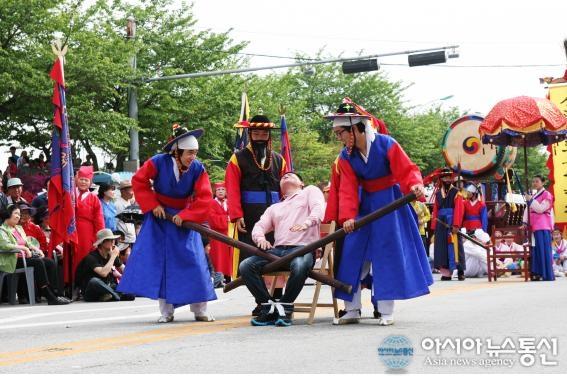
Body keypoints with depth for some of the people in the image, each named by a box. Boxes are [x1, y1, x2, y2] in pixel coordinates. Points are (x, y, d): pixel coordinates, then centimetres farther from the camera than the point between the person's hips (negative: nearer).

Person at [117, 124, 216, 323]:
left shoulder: (198, 169, -16)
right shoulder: (158, 162, -19)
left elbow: (204, 198, -18)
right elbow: (138, 181, -8)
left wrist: (184, 216, -24)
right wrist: (153, 205, -13)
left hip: (184, 218, 1)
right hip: (160, 216, 0)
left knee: (193, 261, -3)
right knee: (159, 261, -1)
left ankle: (200, 311, 6)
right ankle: (166, 312, 7)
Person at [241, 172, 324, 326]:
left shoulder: (310, 191, 19)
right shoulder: (274, 208, 33)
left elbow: (318, 208, -2)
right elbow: (259, 226, 19)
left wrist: (307, 222, -25)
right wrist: (260, 238, -7)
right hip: (277, 250, 5)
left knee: (300, 267, -41)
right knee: (246, 265, -20)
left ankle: (285, 307, -19)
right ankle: (269, 307, -12)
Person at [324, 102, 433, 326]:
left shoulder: (386, 144, -16)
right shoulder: (346, 157, -3)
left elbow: (407, 170, -18)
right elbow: (348, 189, -8)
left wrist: (414, 185, -39)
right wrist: (347, 216, -21)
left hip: (389, 204, -5)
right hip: (364, 205, 5)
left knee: (387, 254, -4)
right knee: (352, 254, 1)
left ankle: (386, 312, 3)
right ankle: (352, 310, 11)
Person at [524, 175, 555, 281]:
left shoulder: (547, 194, -3)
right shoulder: (533, 196, 20)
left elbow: (541, 209, -13)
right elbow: (527, 209, 15)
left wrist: (531, 200, -14)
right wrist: (525, 222, 3)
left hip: (543, 227, -7)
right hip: (534, 227, 7)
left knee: (543, 250, -9)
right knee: (535, 250, 4)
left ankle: (547, 275, -9)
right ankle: (537, 274, 6)